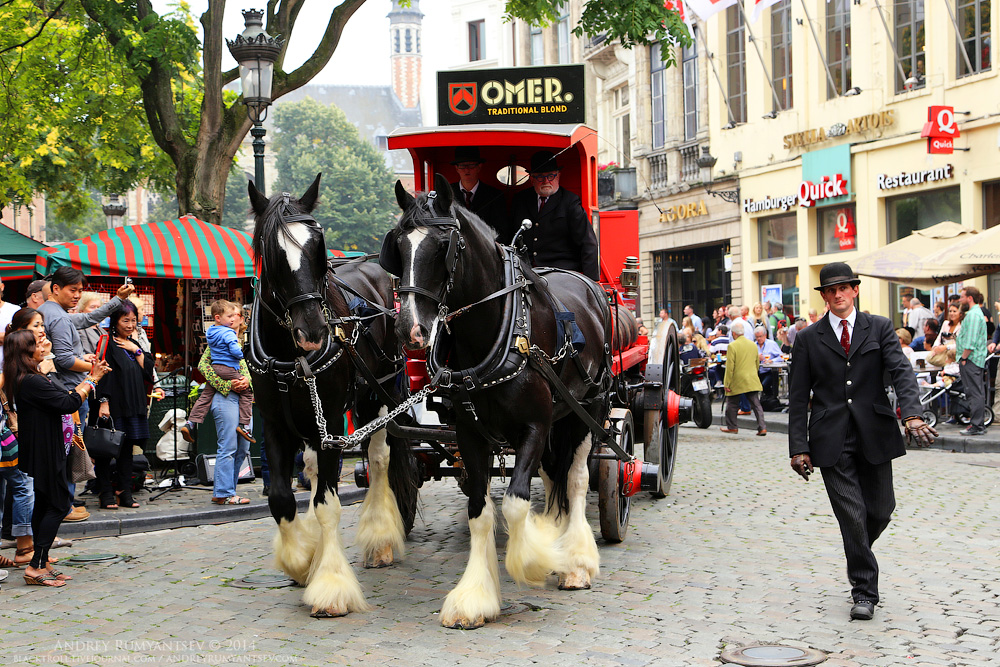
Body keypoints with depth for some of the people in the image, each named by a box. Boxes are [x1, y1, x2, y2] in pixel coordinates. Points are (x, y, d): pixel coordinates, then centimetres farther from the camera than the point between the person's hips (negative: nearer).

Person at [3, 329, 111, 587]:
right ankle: (36, 566, -6)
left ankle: (41, 565, 19)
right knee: (59, 504, -7)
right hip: (45, 453, -11)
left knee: (44, 505, 13)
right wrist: (92, 379, -12)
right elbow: (69, 403, -23)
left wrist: (89, 376, 16)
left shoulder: (29, 380, 12)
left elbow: (64, 397, 18)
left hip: (45, 452, 11)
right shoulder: (31, 382, -21)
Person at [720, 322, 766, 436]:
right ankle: (762, 427, -5)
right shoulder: (753, 345, 8)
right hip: (752, 381, 5)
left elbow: (730, 367, -13)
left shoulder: (732, 346, -12)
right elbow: (757, 364, 18)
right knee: (756, 404, 3)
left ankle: (731, 426, 21)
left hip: (737, 382, -5)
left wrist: (727, 384, -9)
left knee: (732, 404, 11)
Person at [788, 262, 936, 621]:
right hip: (832, 440, -1)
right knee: (852, 516, -5)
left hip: (874, 435, 1)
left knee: (880, 510, 8)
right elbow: (798, 398, 4)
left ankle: (859, 555, 40)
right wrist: (799, 448, -3)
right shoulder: (808, 339, 6)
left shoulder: (879, 328, 6)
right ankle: (864, 592, 7)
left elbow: (901, 372, -7)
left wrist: (912, 415, -25)